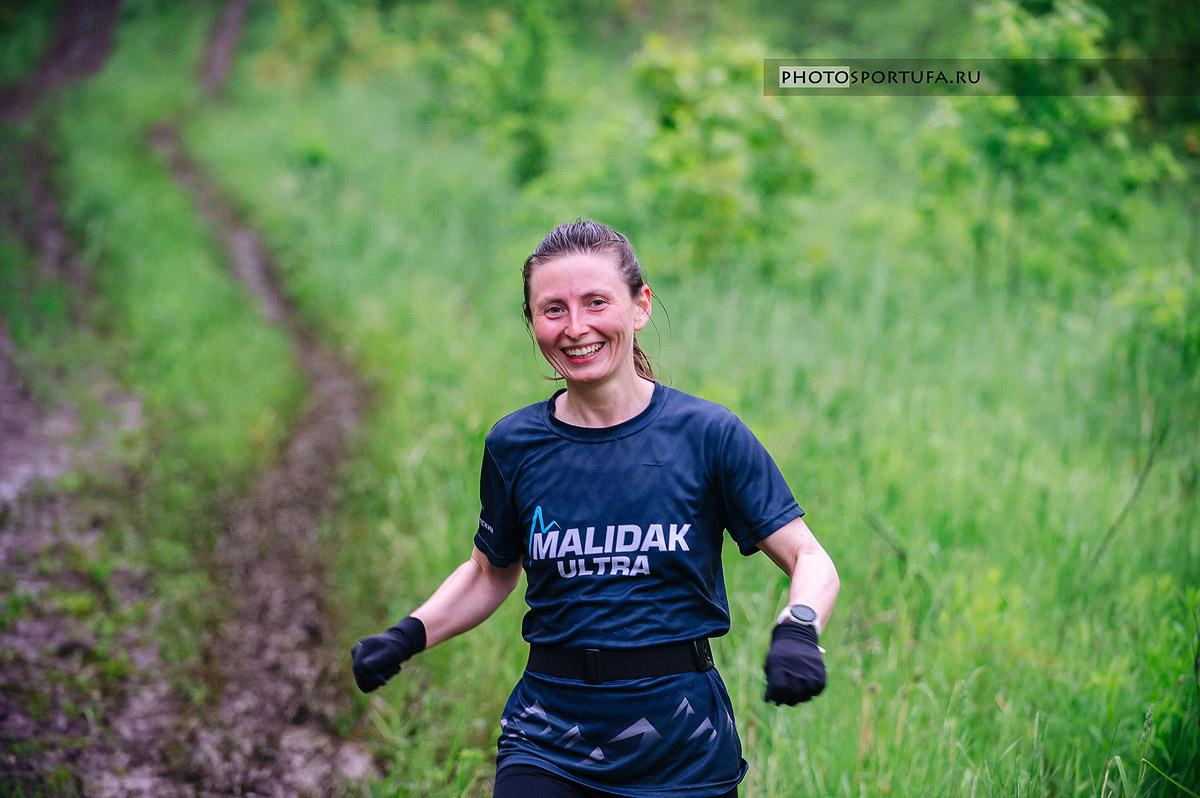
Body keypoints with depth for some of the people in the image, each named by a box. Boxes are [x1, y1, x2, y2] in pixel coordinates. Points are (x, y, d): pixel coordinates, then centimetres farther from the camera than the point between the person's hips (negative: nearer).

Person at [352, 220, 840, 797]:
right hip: (550, 739, 1)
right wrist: (409, 636, 2)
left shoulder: (707, 435, -5)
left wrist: (797, 630, -24)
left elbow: (809, 559, -3)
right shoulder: (513, 446, 2)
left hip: (681, 749, -1)